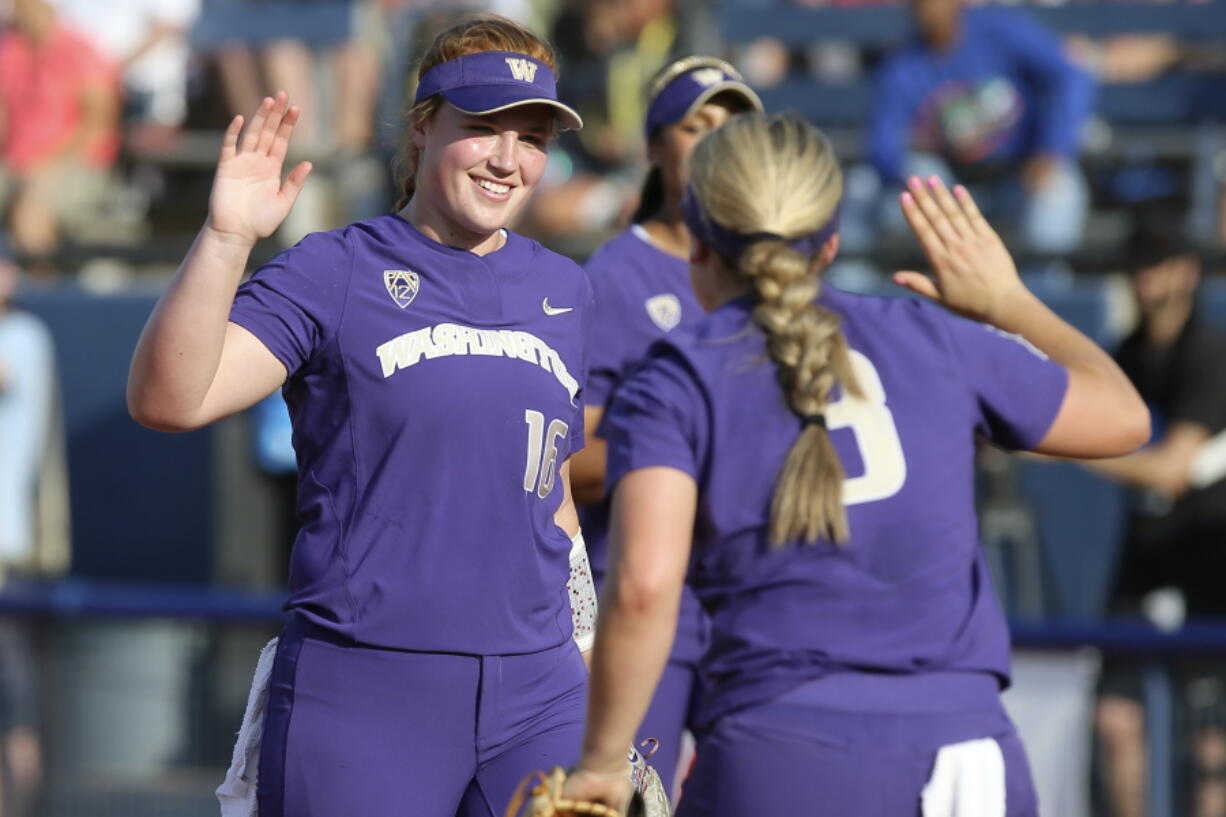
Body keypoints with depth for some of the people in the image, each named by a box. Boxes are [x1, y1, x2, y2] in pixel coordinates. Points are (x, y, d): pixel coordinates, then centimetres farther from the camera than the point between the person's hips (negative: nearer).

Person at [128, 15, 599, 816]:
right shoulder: (332, 274, -4)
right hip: (364, 696, -4)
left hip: (534, 691, 4)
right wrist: (225, 239, -27)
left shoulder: (564, 291, 13)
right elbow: (167, 401, -17)